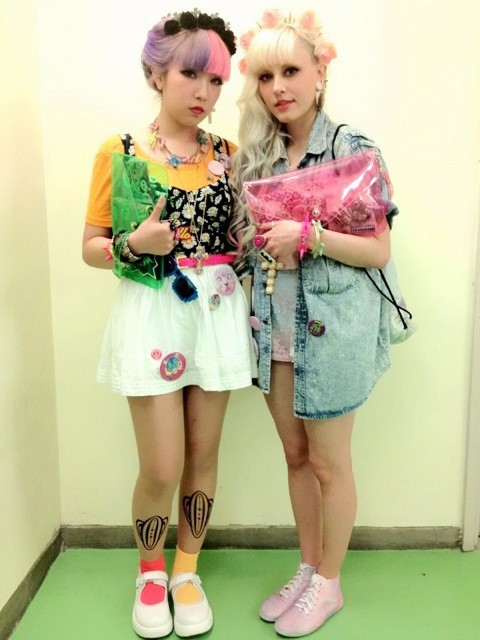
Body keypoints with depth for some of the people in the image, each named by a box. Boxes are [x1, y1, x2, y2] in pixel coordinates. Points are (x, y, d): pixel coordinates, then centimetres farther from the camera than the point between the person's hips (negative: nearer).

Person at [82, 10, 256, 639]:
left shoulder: (226, 155, 8)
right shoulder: (119, 152, -1)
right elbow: (92, 247, 0)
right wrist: (134, 244, -18)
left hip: (217, 313, 3)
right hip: (152, 314, -3)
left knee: (204, 454, 10)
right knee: (162, 467, -1)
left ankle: (187, 570, 32)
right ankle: (150, 570, 29)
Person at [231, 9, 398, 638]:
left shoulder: (352, 147, -8)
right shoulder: (257, 155, 8)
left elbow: (379, 250, -11)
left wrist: (308, 235, -22)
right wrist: (258, 240, -3)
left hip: (331, 327, -5)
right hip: (275, 328, 5)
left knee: (329, 463, 8)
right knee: (295, 456, 16)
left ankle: (328, 582, 29)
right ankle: (306, 568, 36)